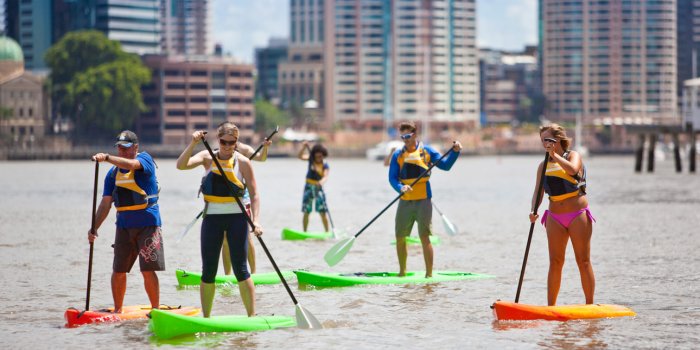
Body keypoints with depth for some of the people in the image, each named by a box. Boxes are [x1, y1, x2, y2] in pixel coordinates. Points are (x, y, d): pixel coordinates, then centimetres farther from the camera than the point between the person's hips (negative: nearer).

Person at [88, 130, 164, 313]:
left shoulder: (145, 159, -4)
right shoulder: (113, 173, 11)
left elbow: (130, 164, -28)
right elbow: (106, 203, 8)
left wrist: (107, 158, -41)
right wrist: (94, 228, -3)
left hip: (147, 224, -5)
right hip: (124, 226, 5)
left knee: (148, 270, -9)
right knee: (118, 271, 4)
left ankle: (155, 310, 1)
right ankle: (117, 310, 17)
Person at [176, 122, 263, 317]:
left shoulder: (242, 162, -3)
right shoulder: (208, 157, 2)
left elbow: (254, 195, -4)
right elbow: (181, 165, -12)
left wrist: (255, 220, -16)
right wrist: (193, 144, -24)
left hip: (237, 218, -2)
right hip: (212, 218, 2)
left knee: (240, 269, -6)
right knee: (208, 271, 4)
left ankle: (252, 316, -2)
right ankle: (206, 317, 13)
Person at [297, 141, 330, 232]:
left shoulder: (325, 165, -7)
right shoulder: (311, 159, 1)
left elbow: (325, 176, -23)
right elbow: (300, 156, -14)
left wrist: (321, 182, -44)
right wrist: (304, 147, -29)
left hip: (318, 188, -2)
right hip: (309, 187, 2)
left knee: (322, 212, -6)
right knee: (306, 212, 2)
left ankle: (327, 232, 2)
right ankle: (304, 232, 9)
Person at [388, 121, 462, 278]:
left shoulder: (426, 151, 3)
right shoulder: (398, 155, 7)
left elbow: (445, 165, -1)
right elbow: (392, 178, 1)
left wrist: (455, 152, -15)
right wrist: (401, 188, -19)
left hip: (423, 201, -3)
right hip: (405, 202, 3)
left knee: (424, 238, -8)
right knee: (400, 238, 7)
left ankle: (429, 274, -4)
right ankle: (402, 272, 23)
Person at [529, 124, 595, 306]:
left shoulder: (573, 155, -2)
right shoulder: (543, 166, 11)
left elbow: (572, 170, -27)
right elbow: (538, 191, 4)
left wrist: (555, 155, -23)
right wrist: (534, 210, -13)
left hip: (578, 215, -4)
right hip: (555, 217, 4)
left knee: (583, 261, -2)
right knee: (555, 262, 1)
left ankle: (590, 305, 2)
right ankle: (550, 306, 3)